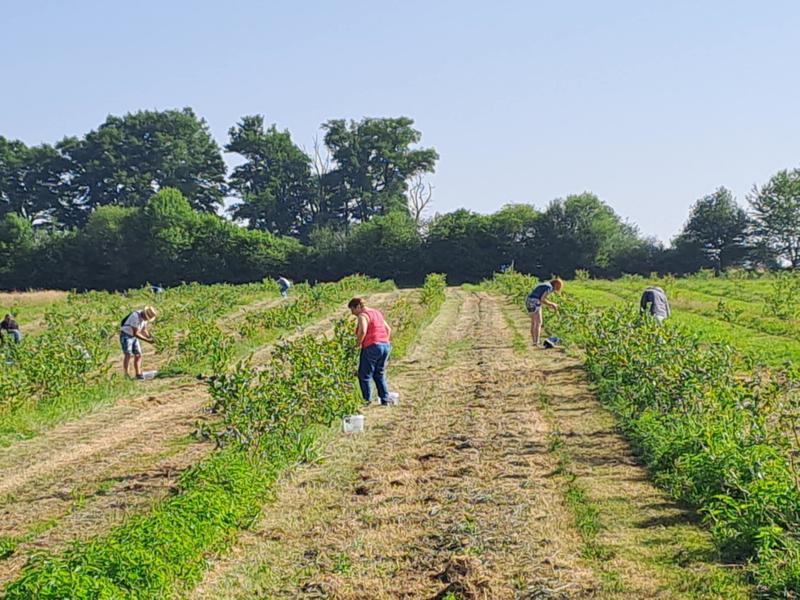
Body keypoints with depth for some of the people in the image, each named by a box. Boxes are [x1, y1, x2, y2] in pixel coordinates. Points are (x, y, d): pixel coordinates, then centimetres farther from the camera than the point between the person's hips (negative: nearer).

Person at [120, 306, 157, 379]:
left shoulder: (145, 317, -2)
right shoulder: (136, 317, -30)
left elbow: (143, 330, 10)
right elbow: (135, 333, -28)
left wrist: (150, 338, -7)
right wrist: (147, 340, -26)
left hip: (133, 337, 8)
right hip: (125, 336, -8)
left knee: (138, 355, 1)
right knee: (128, 355, -20)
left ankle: (138, 374, 2)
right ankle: (126, 375, -22)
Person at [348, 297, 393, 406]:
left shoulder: (363, 316, -8)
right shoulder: (377, 312, 18)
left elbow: (362, 331, -26)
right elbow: (388, 329, 21)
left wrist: (359, 344, -13)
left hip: (372, 347, -8)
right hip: (385, 346, 8)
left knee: (364, 376, 4)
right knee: (380, 375, 19)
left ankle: (367, 400, 3)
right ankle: (385, 400, 15)